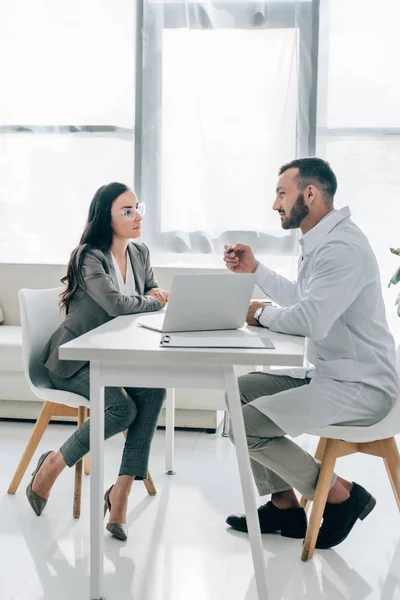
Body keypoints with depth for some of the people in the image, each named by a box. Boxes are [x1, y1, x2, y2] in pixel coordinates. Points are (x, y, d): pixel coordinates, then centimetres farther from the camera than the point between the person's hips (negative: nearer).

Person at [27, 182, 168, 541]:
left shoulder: (139, 254, 7)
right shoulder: (89, 256, -16)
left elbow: (153, 295, 14)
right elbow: (116, 303, -31)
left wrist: (158, 295, -10)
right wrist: (155, 302, -13)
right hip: (75, 359, -6)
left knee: (154, 391, -25)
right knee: (122, 408, -28)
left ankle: (122, 490, -19)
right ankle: (52, 465, -3)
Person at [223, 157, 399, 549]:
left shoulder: (342, 247, -21)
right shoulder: (318, 241, 12)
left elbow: (310, 319, -30)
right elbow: (301, 300, 22)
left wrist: (261, 314, -12)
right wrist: (254, 270, 19)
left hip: (359, 386, -11)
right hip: (326, 372, 11)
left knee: (247, 424, -19)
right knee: (240, 391, 9)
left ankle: (341, 494, 0)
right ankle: (283, 503, 15)